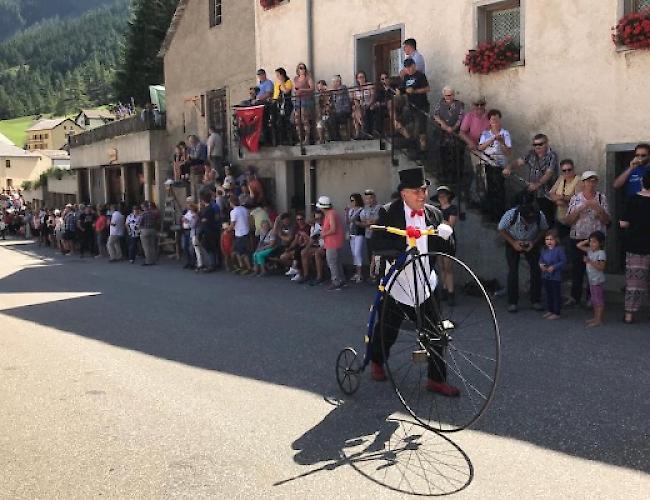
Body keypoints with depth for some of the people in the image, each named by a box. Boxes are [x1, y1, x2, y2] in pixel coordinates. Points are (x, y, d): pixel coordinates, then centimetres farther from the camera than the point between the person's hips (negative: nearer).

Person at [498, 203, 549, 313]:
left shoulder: (540, 216, -29)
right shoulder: (510, 215, -33)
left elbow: (544, 230, -8)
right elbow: (501, 230, -15)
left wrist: (534, 242, -21)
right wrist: (513, 243, -24)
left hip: (531, 244, 1)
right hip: (513, 243, -1)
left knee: (536, 270, -7)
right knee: (513, 271, -9)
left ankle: (536, 301, 7)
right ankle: (512, 302, 1)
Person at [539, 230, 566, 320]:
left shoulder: (559, 250, -13)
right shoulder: (544, 250, 5)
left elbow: (563, 261, -14)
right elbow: (541, 259, 15)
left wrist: (554, 267, -22)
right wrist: (541, 264, -7)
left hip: (556, 276, -7)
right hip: (545, 276, 7)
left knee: (556, 295, 3)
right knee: (548, 294, 17)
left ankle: (557, 313, 10)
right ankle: (550, 311, 30)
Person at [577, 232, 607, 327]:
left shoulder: (601, 253, -16)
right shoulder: (590, 250, 7)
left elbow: (601, 267, -23)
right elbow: (579, 245, 14)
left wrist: (590, 262, -29)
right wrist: (587, 241, 5)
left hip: (598, 281, -9)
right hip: (591, 280, 9)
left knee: (599, 301, -2)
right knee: (594, 300, 17)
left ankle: (599, 320, 1)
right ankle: (595, 317, 27)